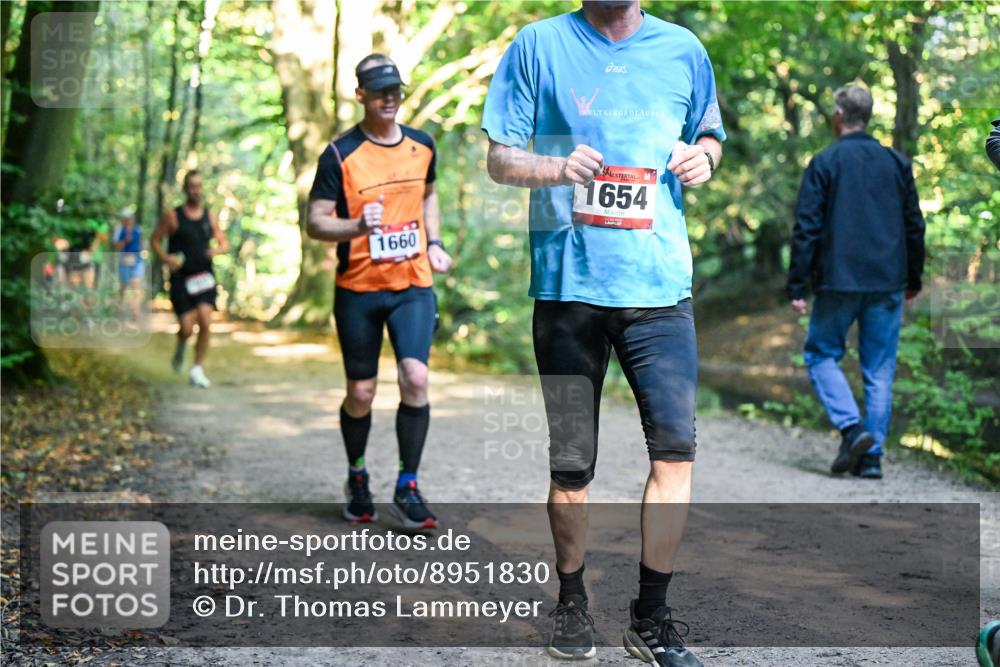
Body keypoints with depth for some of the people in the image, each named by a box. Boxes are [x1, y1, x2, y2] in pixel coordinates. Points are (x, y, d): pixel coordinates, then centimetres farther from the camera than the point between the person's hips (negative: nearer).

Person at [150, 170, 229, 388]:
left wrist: (217, 250, -9)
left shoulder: (209, 217, 8)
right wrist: (165, 258, -14)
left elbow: (225, 243, 15)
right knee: (187, 328, -8)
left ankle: (197, 369, -2)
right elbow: (155, 240, 5)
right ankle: (181, 346, 30)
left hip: (204, 277, 2)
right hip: (181, 278, -2)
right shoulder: (172, 216, -1)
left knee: (205, 322, -13)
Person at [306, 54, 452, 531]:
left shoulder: (422, 145, 7)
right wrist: (358, 227, -27)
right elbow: (315, 222, -8)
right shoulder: (340, 154, -7)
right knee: (360, 392, 5)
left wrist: (434, 244, 12)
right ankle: (356, 477, 30)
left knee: (415, 378, -14)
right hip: (358, 289, -2)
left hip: (414, 284, 2)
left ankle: (407, 487, -2)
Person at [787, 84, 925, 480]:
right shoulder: (897, 163, 9)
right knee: (879, 370, 7)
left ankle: (852, 427, -9)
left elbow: (807, 228, -6)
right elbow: (915, 226, 13)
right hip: (888, 283, 3)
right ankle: (872, 455, 5)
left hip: (838, 281, -3)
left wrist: (797, 286, -4)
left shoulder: (824, 164, -3)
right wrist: (913, 280, 21)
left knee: (821, 355, 10)